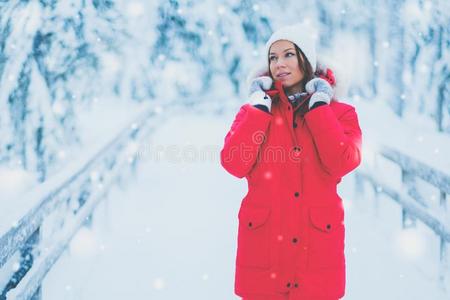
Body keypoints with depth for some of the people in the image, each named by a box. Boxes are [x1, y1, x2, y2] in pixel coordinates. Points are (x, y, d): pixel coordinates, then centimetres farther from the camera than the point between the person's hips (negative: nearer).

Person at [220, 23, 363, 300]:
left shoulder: (340, 113, 5)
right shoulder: (255, 110, 7)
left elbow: (342, 163, -14)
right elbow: (234, 164, -9)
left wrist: (319, 105, -7)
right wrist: (260, 105, -6)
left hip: (317, 246, 0)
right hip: (264, 243, 1)